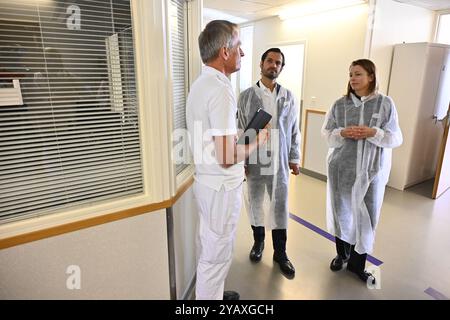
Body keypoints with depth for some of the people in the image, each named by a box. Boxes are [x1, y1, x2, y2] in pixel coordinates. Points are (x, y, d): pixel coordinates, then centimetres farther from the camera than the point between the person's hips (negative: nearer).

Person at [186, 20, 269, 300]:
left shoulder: (200, 84, 8)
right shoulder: (221, 90, -23)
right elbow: (227, 157, -26)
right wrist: (257, 141, -9)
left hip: (206, 180, 10)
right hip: (222, 186, -10)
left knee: (209, 249, 24)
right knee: (216, 256, 9)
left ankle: (209, 293, 44)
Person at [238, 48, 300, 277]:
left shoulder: (288, 96, 5)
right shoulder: (247, 96, 0)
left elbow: (294, 130, 7)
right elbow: (241, 130, -1)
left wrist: (294, 158, 5)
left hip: (279, 161, 1)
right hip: (255, 161, -1)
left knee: (280, 207, 8)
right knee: (255, 204, 13)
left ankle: (280, 253, 24)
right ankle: (258, 241, 36)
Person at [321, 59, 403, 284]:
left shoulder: (385, 103, -2)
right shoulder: (340, 103, 2)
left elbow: (396, 138, -2)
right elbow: (326, 133, 3)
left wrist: (373, 133, -19)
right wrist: (342, 133, -16)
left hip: (372, 170, -1)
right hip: (341, 168, 1)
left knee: (366, 216, 4)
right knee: (342, 213, 12)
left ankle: (357, 263, 24)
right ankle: (342, 255, 35)